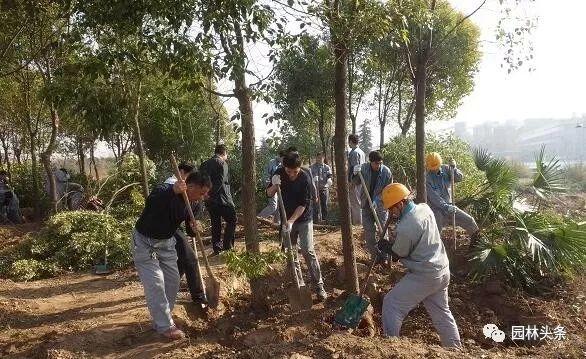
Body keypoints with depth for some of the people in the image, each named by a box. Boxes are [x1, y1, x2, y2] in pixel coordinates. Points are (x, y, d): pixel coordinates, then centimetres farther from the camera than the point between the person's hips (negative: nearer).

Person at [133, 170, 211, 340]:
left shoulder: (190, 204, -5)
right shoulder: (164, 190, -27)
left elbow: (189, 231, 3)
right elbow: (150, 203, -49)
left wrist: (193, 228, -20)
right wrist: (173, 191, -59)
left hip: (166, 242, 7)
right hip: (144, 242, -7)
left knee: (173, 281, 8)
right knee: (155, 283, -10)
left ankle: (161, 319, 25)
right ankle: (165, 326, 1)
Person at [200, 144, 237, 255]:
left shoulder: (204, 164, 14)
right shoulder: (222, 163, -8)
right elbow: (221, 182, -18)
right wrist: (211, 193, -13)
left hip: (209, 200, 7)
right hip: (222, 198, -7)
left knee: (215, 224, 13)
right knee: (231, 221, 4)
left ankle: (217, 248, 16)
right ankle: (227, 246, -2)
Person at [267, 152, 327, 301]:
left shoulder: (305, 178, -18)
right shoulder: (279, 174, -7)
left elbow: (303, 204, -19)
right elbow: (269, 194, 0)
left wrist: (291, 221, -27)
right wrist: (274, 185, -21)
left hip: (303, 220, -4)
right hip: (287, 220, 4)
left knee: (308, 251, -9)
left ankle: (319, 286, 0)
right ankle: (299, 284, 21)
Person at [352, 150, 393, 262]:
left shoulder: (387, 172, -16)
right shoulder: (364, 168, -11)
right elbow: (356, 183, 3)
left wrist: (376, 201, -24)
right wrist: (355, 174, -18)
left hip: (380, 206, -2)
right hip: (366, 204, 2)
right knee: (368, 231, 6)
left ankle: (384, 255, 16)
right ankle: (375, 254, 21)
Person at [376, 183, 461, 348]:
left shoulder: (404, 228, -27)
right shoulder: (424, 208, -2)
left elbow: (398, 254, -10)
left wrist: (384, 246, 9)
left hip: (424, 277, -9)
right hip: (442, 271, 9)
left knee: (391, 304, 4)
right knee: (442, 312, 22)